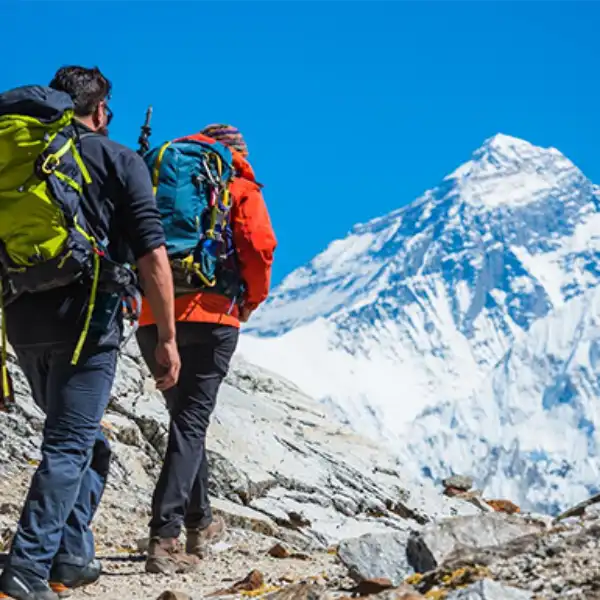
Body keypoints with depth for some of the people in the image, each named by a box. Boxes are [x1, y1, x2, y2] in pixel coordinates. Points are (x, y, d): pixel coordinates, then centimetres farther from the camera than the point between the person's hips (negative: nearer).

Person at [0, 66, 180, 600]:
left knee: (82, 440, 22)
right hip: (87, 320, -5)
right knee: (69, 446, -2)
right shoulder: (119, 160, 0)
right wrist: (166, 338, -6)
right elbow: (152, 255, -8)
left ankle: (73, 556, 17)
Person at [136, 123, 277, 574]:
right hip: (210, 317, -4)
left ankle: (201, 523, 28)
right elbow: (259, 248, -9)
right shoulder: (239, 189, 5)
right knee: (191, 423, -5)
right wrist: (253, 299, 6)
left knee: (186, 417, 20)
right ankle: (165, 537, -18)